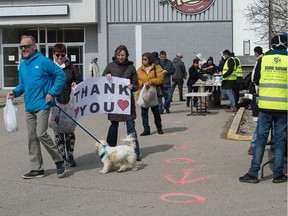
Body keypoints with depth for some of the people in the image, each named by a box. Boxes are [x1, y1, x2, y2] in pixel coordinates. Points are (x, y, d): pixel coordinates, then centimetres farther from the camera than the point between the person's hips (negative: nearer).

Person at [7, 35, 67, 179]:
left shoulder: (43, 61, -8)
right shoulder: (22, 65, 13)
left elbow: (61, 75, -9)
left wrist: (52, 93, -13)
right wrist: (15, 92, 1)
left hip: (42, 105, -7)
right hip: (29, 107, 7)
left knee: (41, 134, -14)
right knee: (32, 138, 8)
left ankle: (59, 162, 5)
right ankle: (37, 169, 18)